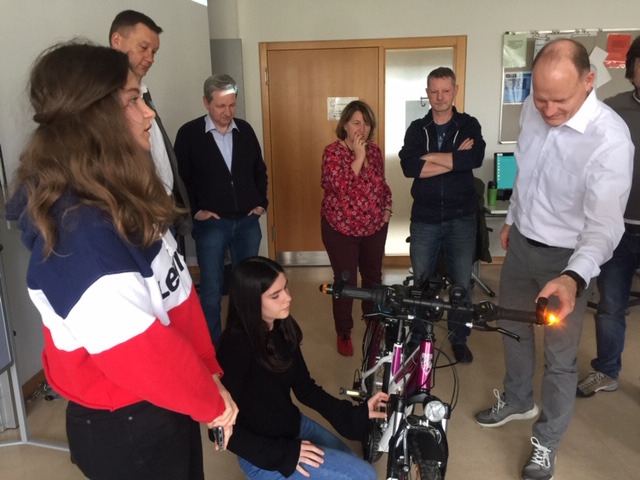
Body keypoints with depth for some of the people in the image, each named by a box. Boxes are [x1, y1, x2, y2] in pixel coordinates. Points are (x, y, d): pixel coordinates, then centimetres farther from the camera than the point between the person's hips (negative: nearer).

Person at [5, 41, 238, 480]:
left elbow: (177, 294, 2)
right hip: (126, 429, -8)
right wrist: (211, 402, -13)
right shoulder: (78, 234, -30)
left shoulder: (123, 201, 0)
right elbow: (144, 357, -29)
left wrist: (208, 375, 1)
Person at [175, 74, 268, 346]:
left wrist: (261, 203, 6)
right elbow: (181, 177, -2)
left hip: (247, 221, 4)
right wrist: (195, 210, -8)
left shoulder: (245, 130, 5)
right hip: (211, 224, -3)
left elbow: (260, 170, 14)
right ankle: (213, 345, 20)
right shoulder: (189, 133, -6)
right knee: (211, 289, 4)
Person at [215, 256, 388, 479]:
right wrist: (283, 454, -23)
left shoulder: (283, 328, -5)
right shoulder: (237, 346, -28)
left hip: (292, 425, 8)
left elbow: (305, 388, 3)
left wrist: (355, 414, -5)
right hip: (263, 454, -8)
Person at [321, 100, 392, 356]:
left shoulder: (375, 150, 3)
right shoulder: (332, 151, -13)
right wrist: (358, 157, -25)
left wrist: (387, 208, 2)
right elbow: (341, 188, -26)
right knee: (345, 281, 1)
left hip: (375, 227, 5)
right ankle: (344, 334, 20)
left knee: (373, 276, 18)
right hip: (341, 229, -5)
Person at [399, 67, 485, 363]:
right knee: (422, 282, 10)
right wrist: (456, 159, -18)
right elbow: (408, 166, -16)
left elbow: (476, 158, -21)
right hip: (425, 218, 1)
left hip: (461, 218, 0)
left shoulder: (469, 125, 1)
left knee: (461, 283, 10)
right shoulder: (417, 129, 3)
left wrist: (430, 156, -17)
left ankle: (459, 339, 29)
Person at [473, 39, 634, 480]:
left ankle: (547, 443, 32)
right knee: (513, 328, 22)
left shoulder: (610, 139, -27)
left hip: (567, 259, -6)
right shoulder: (533, 110, -8)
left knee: (560, 357, 8)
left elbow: (605, 224, -31)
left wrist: (573, 277, -48)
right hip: (521, 242, 6)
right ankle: (517, 401, 48)